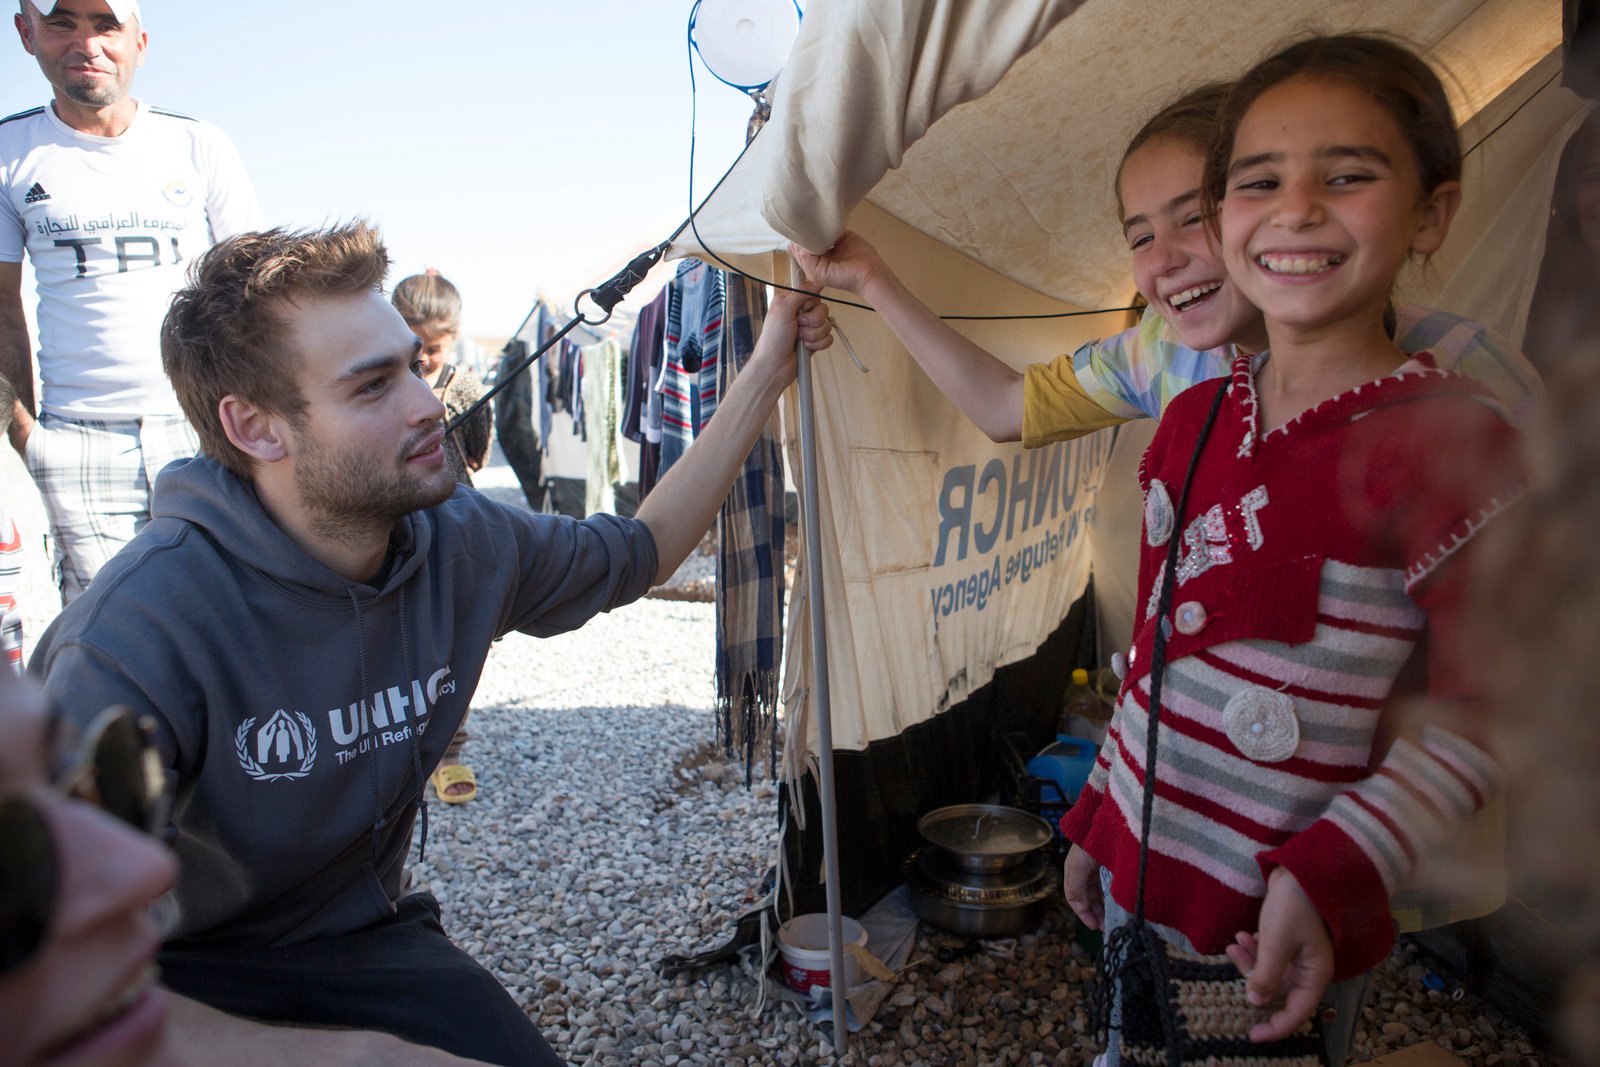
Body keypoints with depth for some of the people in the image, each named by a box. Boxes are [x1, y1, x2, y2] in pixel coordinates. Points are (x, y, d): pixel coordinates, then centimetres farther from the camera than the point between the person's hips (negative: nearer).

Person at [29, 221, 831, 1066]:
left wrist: (766, 374, 5)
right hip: (180, 978, -4)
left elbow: (641, 550, 7)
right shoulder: (143, 629, -27)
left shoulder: (462, 542, -9)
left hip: (360, 943, 4)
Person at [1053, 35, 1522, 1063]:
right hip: (1137, 864, 6)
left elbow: (1480, 715, -14)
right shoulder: (1194, 418, 1)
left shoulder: (1447, 436, -17)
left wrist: (1334, 873, -24)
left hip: (1278, 922, -6)